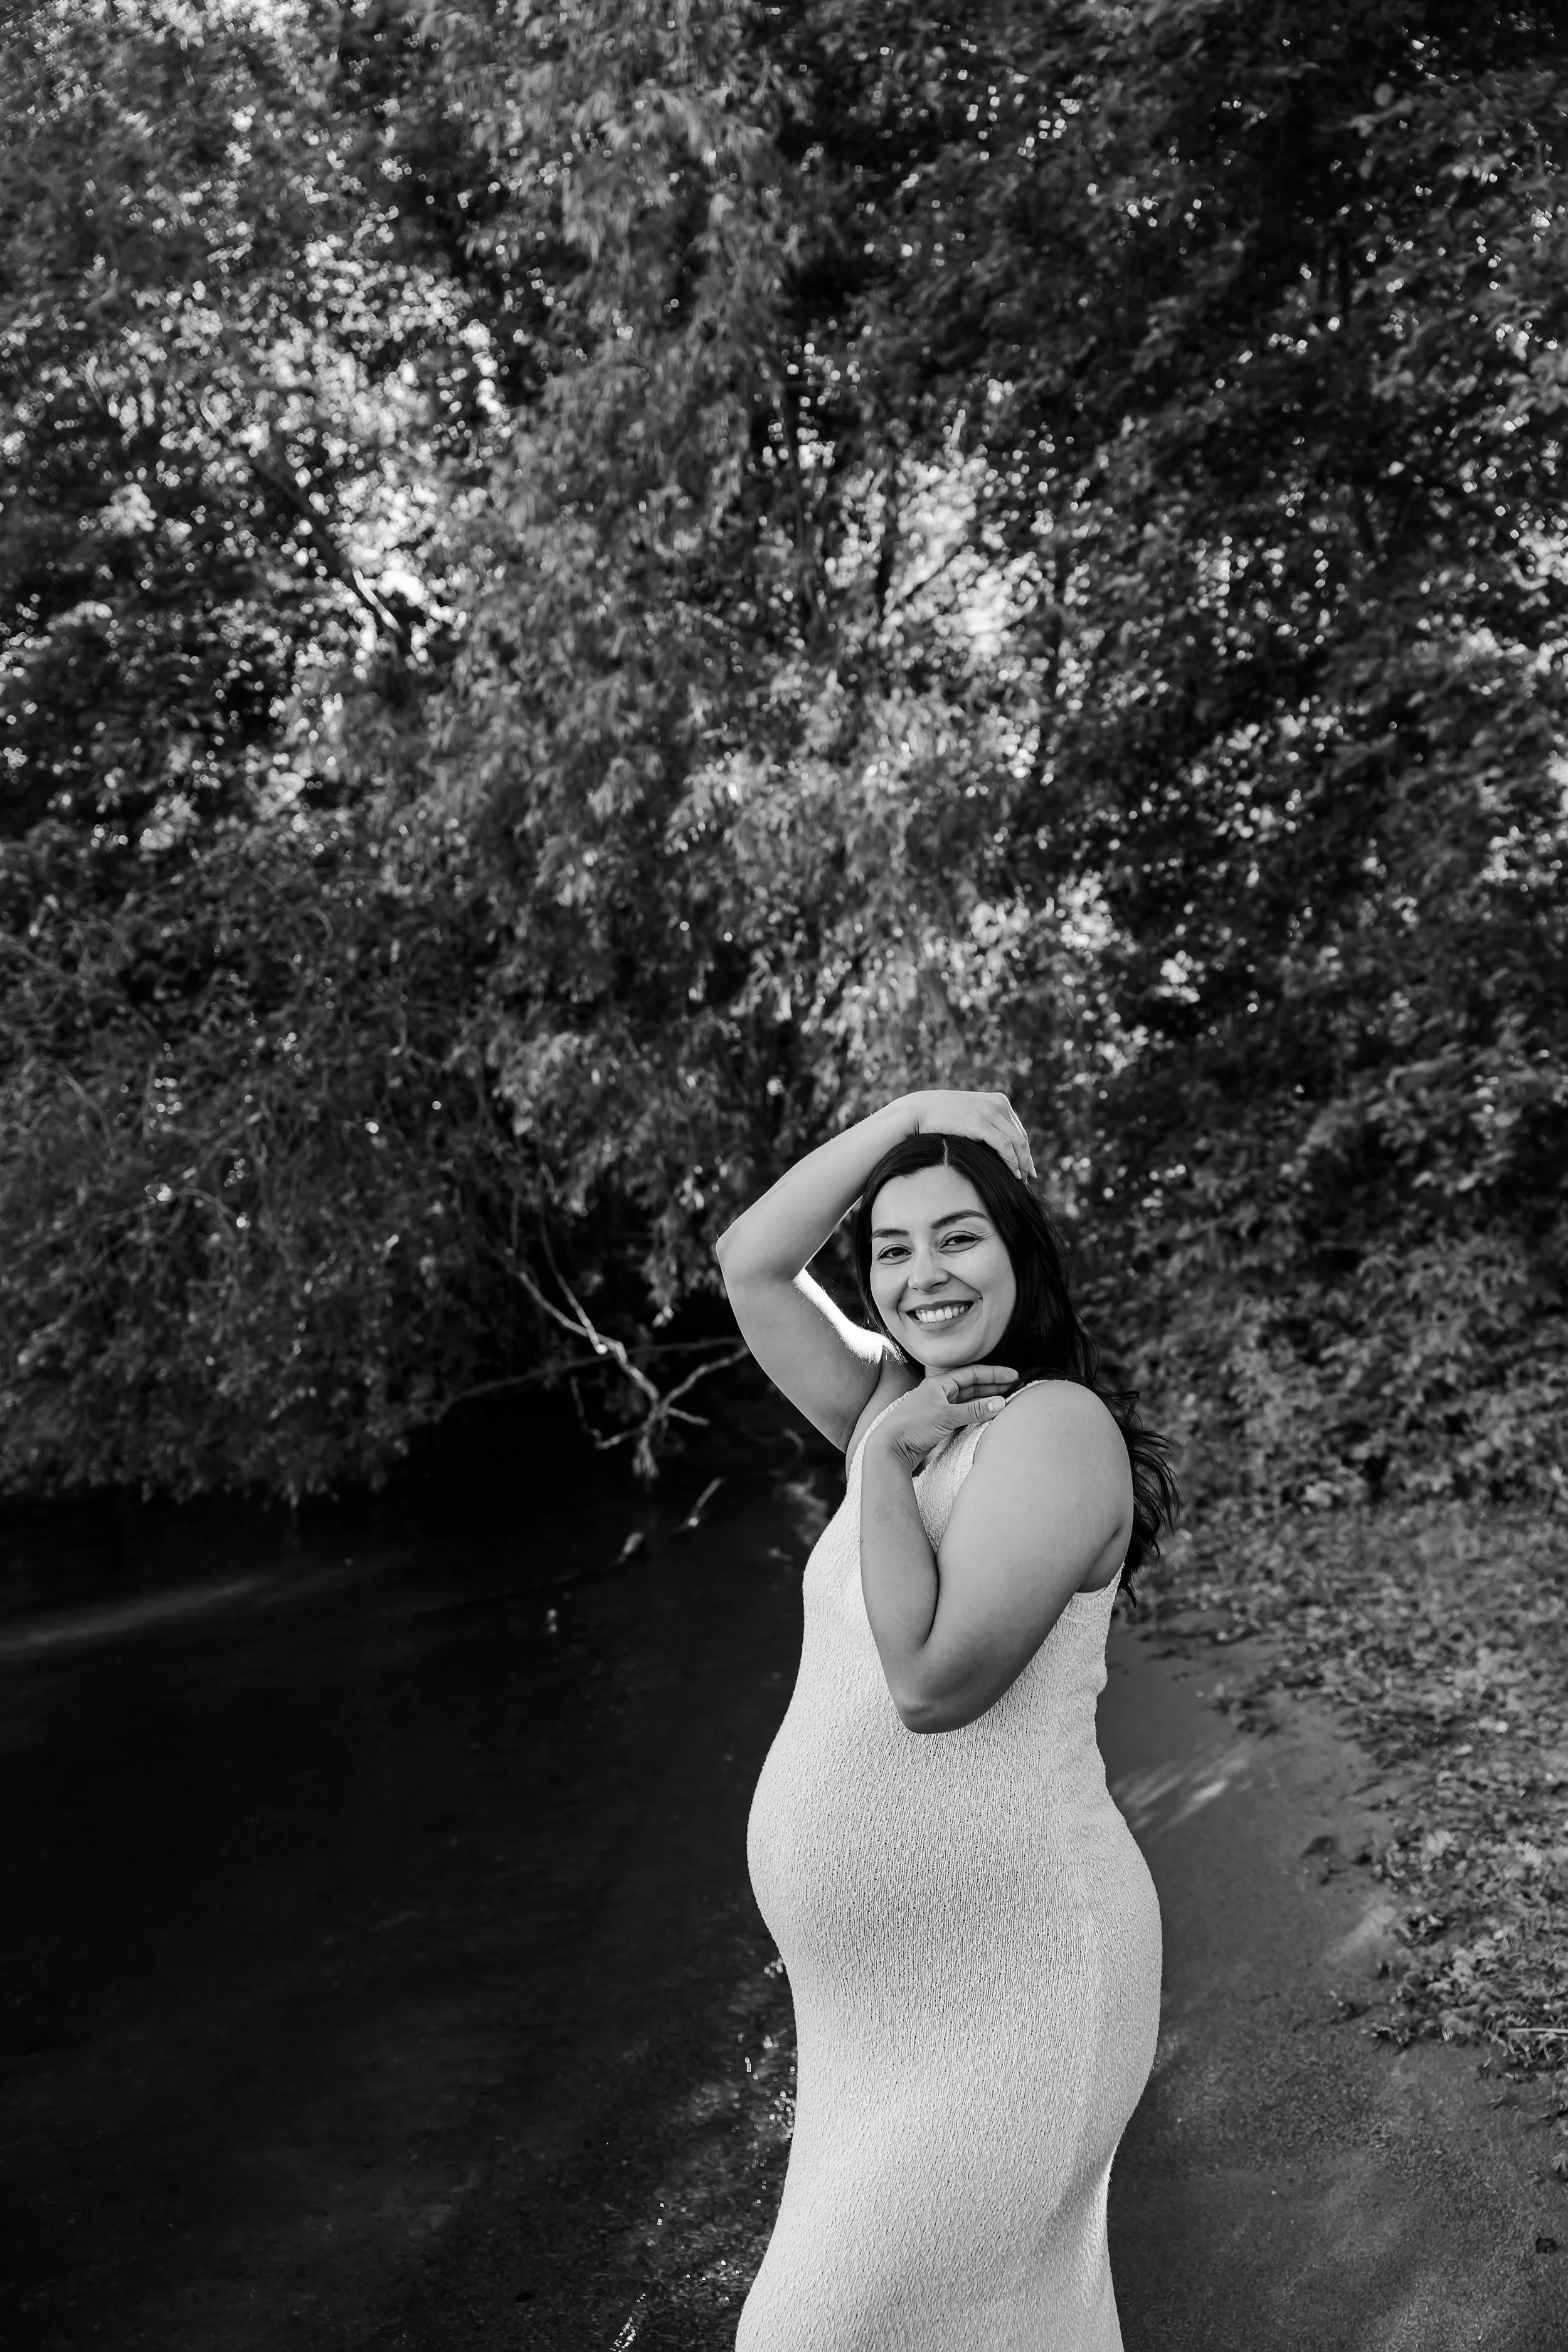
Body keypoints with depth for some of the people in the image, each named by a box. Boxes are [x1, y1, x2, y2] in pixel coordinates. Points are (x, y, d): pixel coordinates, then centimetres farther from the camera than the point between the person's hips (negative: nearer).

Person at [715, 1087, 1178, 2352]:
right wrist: (908, 1114, 0)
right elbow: (751, 1262, 3)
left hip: (998, 1982, -8)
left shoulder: (1056, 1426, -18)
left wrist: (886, 1466, -17)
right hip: (894, 1981, 8)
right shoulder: (900, 1412, 6)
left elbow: (933, 1680, -25)